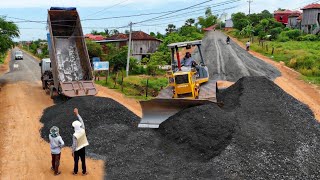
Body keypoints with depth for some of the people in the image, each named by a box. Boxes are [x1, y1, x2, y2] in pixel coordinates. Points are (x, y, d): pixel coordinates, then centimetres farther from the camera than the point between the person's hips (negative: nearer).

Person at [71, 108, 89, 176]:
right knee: (83, 160, 19)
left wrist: (73, 152, -7)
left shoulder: (75, 135, -31)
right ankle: (84, 172, 32)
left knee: (76, 161, 18)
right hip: (83, 148, 4)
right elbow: (82, 121, -7)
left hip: (77, 150, -4)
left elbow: (74, 145, -23)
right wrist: (77, 114, -3)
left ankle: (75, 172, 37)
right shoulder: (83, 130, -19)